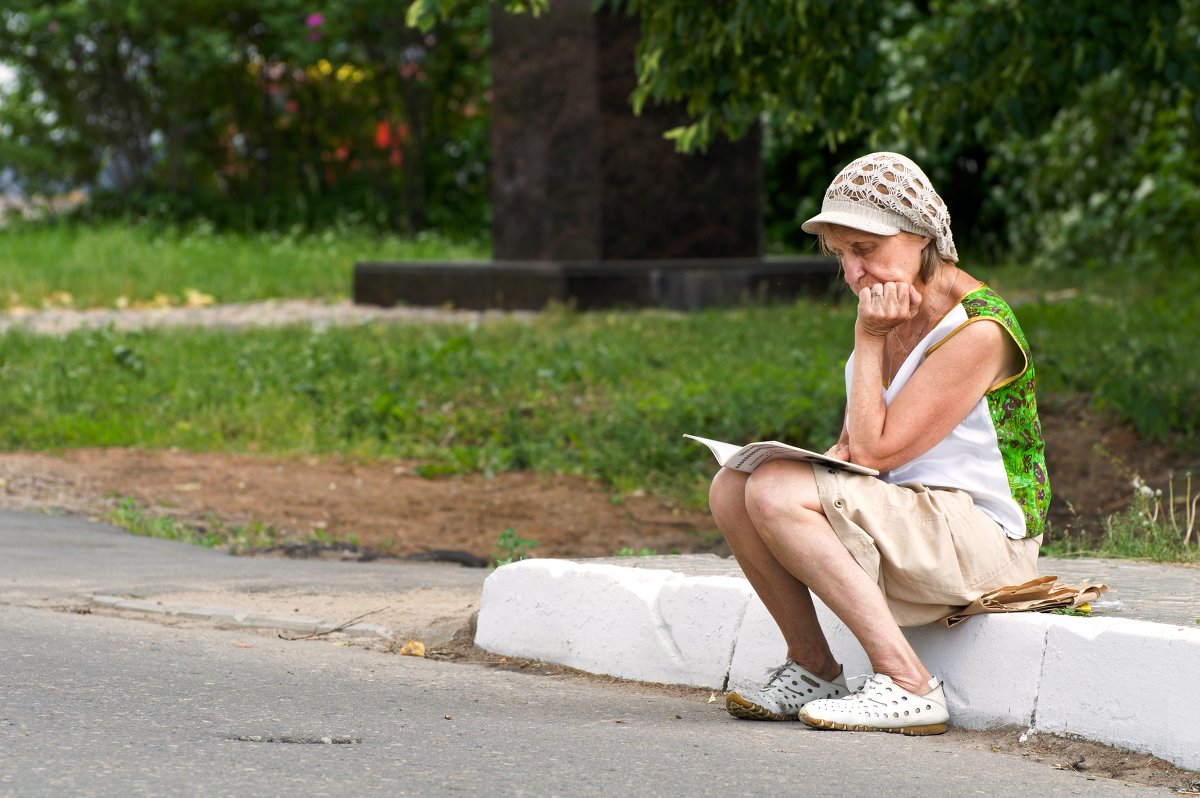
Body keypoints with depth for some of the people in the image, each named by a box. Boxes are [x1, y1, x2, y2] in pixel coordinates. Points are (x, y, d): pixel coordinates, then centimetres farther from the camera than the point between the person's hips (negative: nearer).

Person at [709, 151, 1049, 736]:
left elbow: (874, 450, -19)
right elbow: (855, 445, 17)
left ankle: (908, 685, -24)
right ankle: (811, 670, 3)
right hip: (906, 523, 9)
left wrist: (869, 339, -12)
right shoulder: (894, 313, 9)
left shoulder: (978, 331, -18)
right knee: (732, 488, -3)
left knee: (776, 492, -25)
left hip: (982, 542, -9)